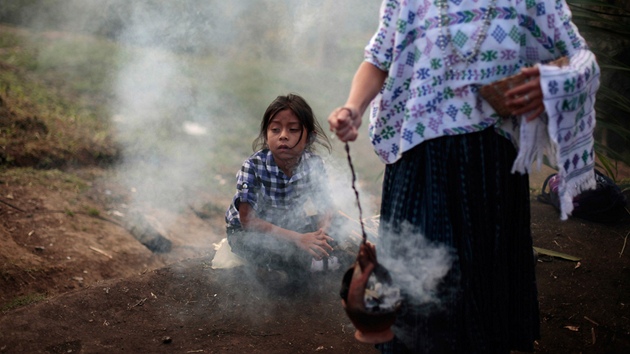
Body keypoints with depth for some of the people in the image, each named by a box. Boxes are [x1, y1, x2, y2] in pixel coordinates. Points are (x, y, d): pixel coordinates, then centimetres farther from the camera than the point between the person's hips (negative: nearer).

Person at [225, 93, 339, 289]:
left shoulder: (314, 164, -16)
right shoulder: (253, 166, -26)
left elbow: (324, 205, -5)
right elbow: (247, 219, -27)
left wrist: (321, 232, -30)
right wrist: (297, 238, -36)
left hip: (287, 225, 5)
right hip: (246, 231, -5)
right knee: (298, 259, -30)